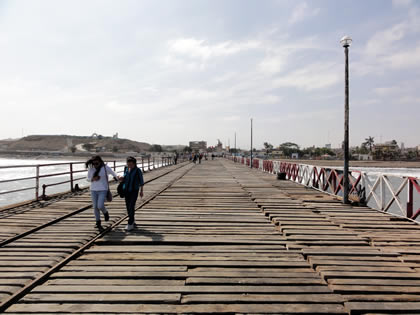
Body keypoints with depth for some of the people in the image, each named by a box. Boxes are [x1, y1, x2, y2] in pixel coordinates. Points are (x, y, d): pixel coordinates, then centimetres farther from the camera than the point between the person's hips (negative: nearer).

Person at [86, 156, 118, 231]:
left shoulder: (105, 167, -12)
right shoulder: (90, 168, -2)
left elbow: (113, 173, 7)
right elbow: (88, 178, 8)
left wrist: (117, 178, 25)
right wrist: (93, 179, -15)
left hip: (103, 190, -3)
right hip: (93, 190, 3)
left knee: (100, 206, -15)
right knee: (95, 207, 5)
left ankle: (105, 212, 20)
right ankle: (98, 223, 21)